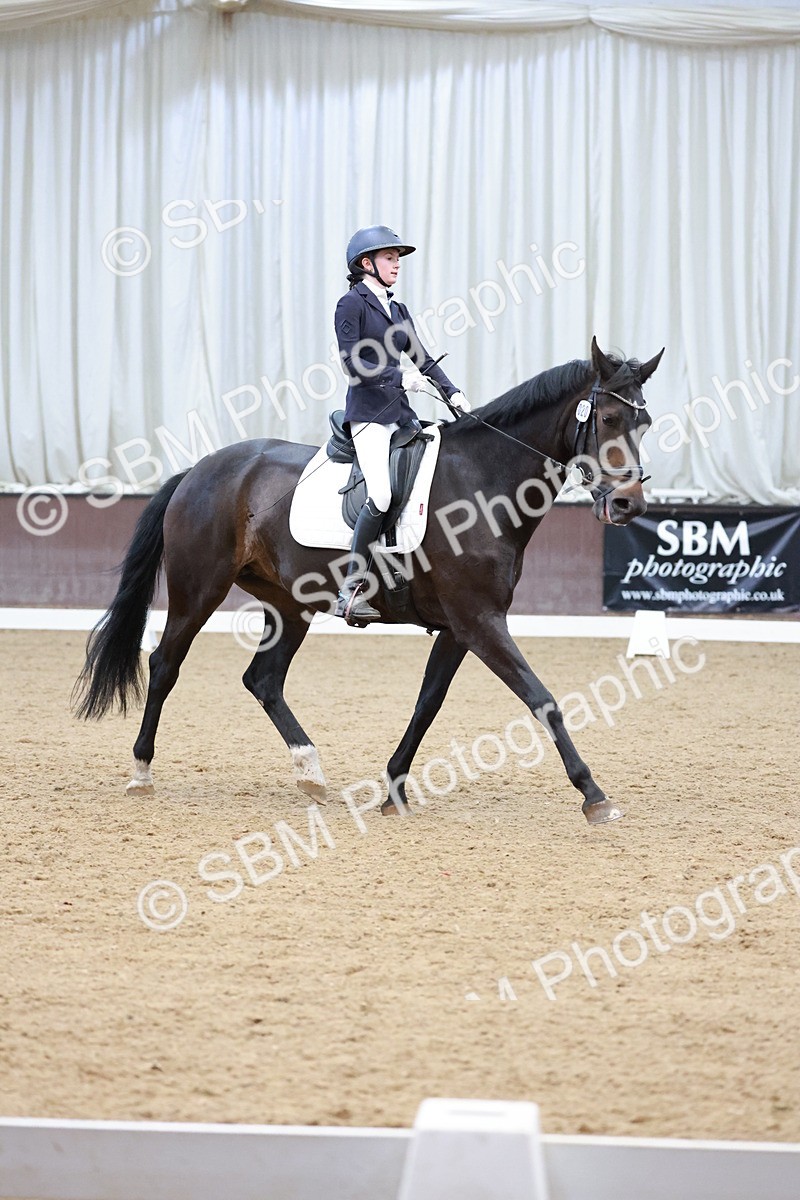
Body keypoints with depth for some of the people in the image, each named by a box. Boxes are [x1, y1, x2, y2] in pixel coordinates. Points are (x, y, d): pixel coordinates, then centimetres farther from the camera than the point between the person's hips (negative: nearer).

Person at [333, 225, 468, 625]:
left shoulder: (397, 310, 19)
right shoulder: (352, 304, -3)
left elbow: (422, 358, 18)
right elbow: (352, 362, -12)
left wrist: (452, 393, 3)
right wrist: (399, 377, -22)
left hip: (401, 413, 8)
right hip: (368, 413, -8)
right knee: (381, 495, -24)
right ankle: (350, 591, -19)